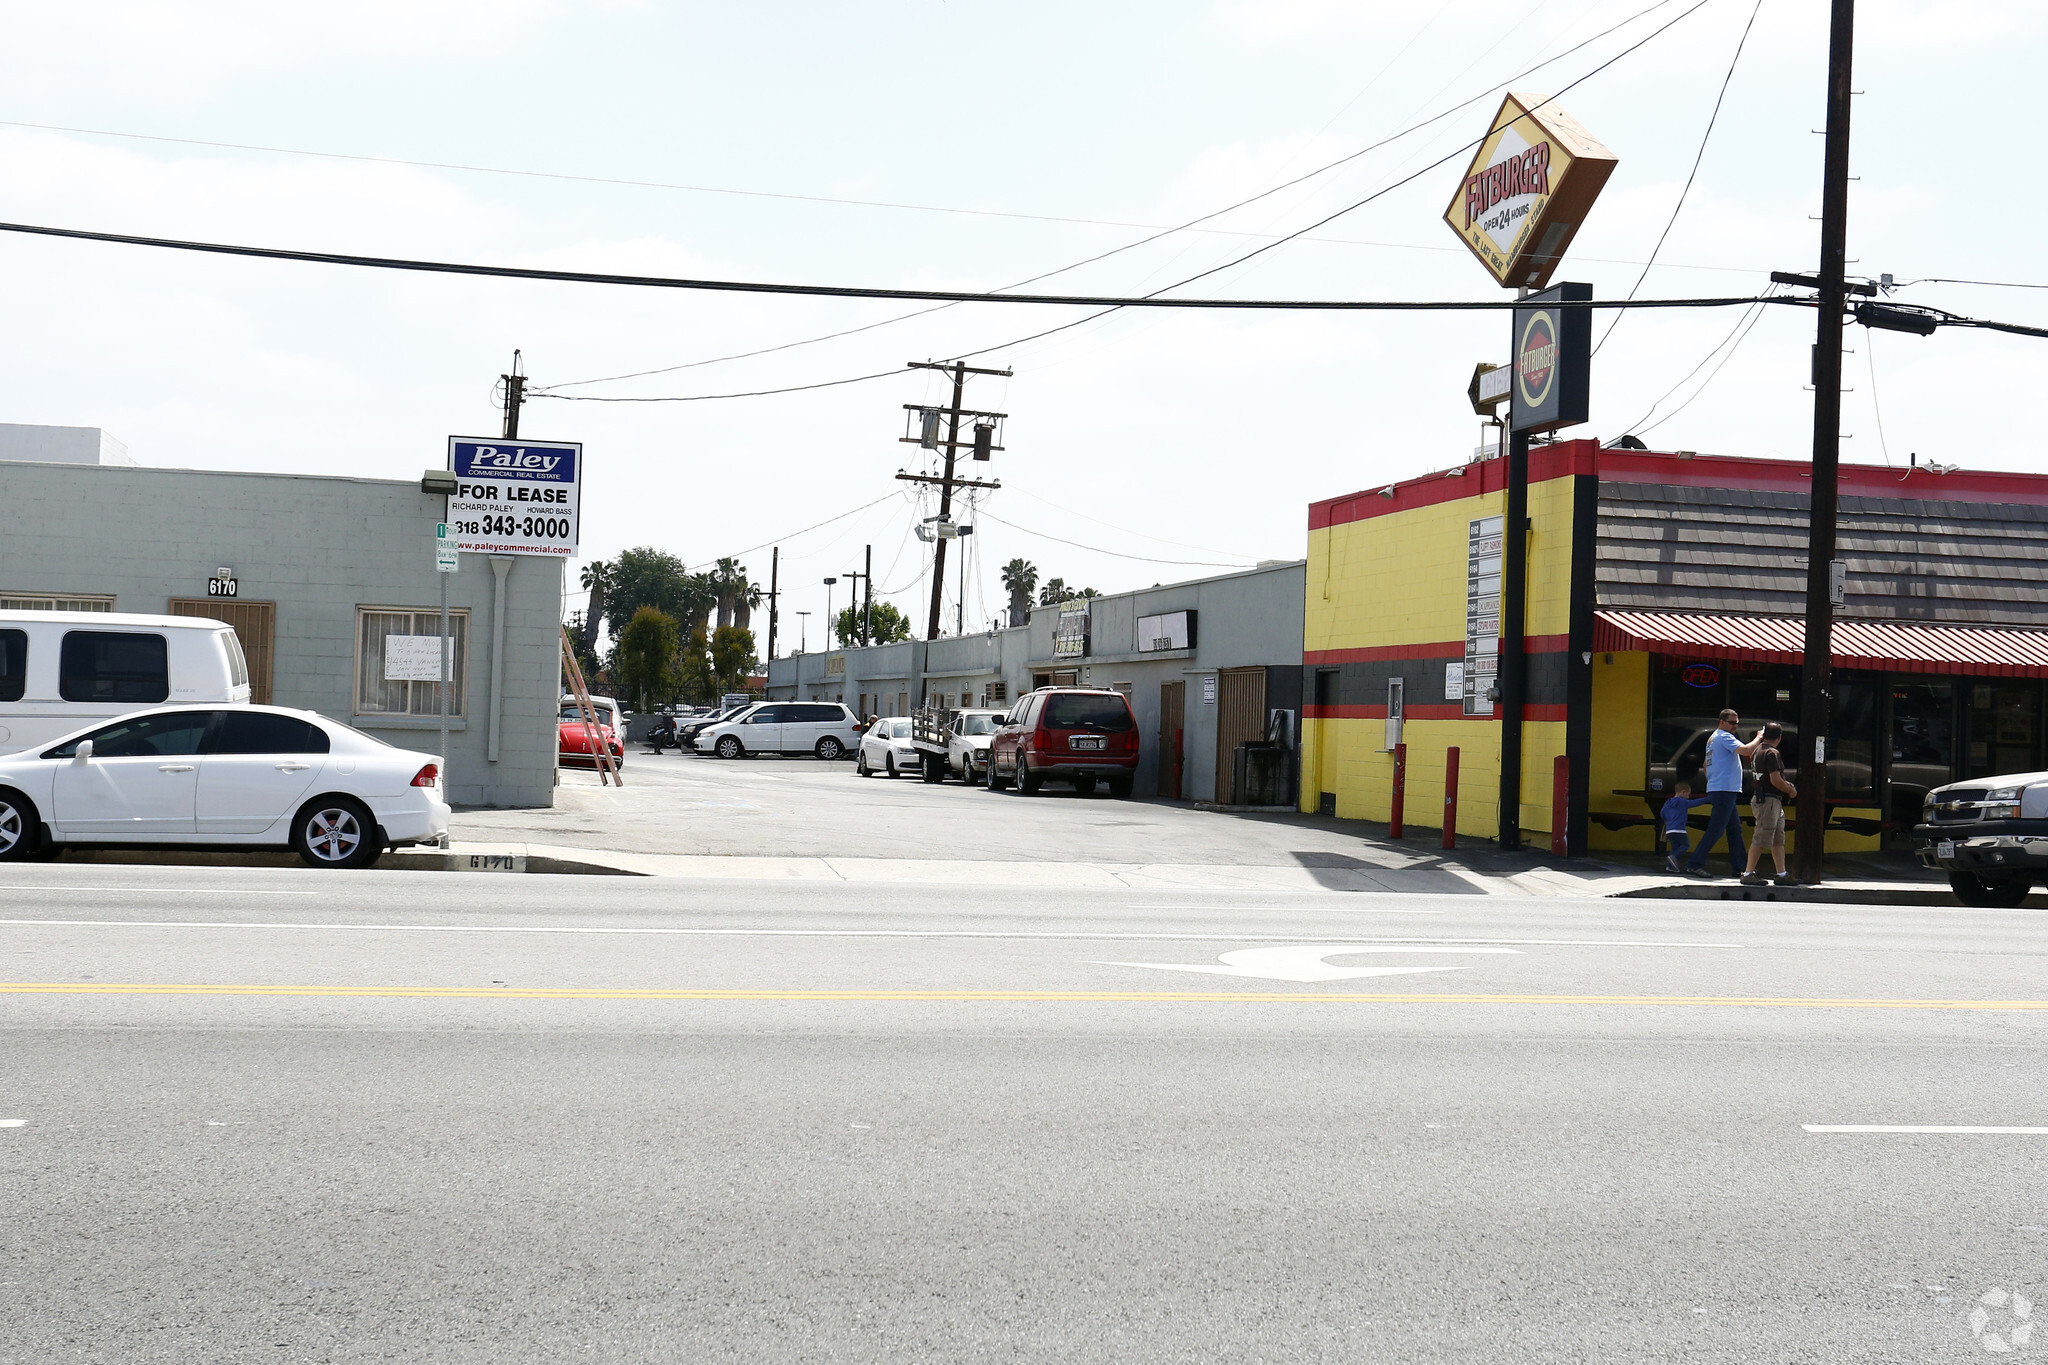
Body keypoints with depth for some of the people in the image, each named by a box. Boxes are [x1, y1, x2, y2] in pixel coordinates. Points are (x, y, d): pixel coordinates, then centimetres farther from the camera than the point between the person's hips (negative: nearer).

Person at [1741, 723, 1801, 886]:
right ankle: (1748, 874, -6)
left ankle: (1782, 874, 13)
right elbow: (1775, 780, -20)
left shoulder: (1759, 751, 14)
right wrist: (1791, 791, -6)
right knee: (1761, 839, -8)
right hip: (1768, 800, -10)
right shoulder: (1772, 753, -15)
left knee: (1779, 839, 11)